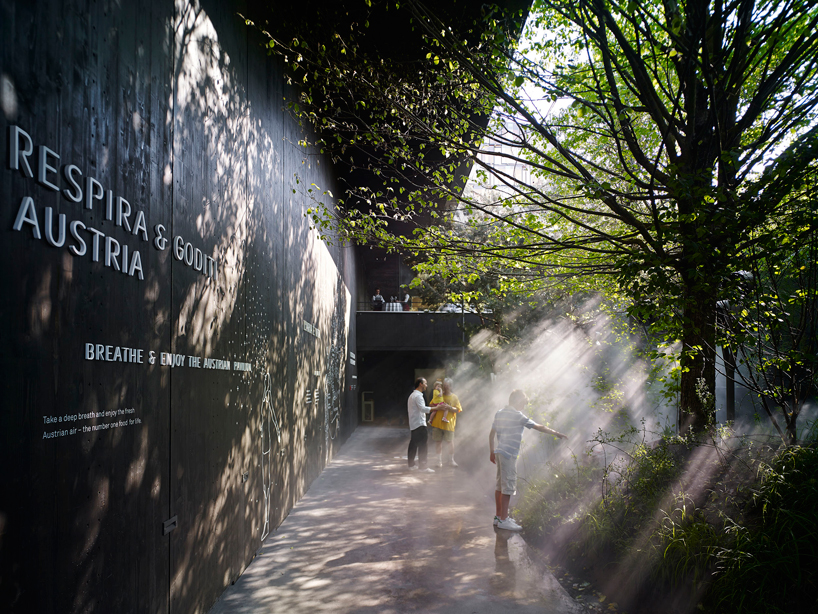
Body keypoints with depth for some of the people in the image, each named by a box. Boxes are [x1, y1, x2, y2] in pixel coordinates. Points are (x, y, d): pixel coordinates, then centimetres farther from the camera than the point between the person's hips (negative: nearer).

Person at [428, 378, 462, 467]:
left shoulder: (454, 397, 5)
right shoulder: (439, 395, 9)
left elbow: (458, 410, 0)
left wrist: (448, 407, -15)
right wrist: (437, 407, -8)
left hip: (448, 424, -2)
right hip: (437, 422, 2)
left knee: (450, 442, -1)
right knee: (438, 441, 2)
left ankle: (451, 460, 15)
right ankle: (439, 460, 13)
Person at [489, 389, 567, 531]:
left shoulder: (499, 413, 12)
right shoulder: (518, 415, -12)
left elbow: (492, 434, 16)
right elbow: (538, 427, -11)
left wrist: (492, 452, 23)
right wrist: (555, 433, -3)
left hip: (499, 452, 9)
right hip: (509, 454, -9)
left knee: (500, 485, 14)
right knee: (508, 486, -3)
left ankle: (498, 516, 21)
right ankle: (503, 520, 0)